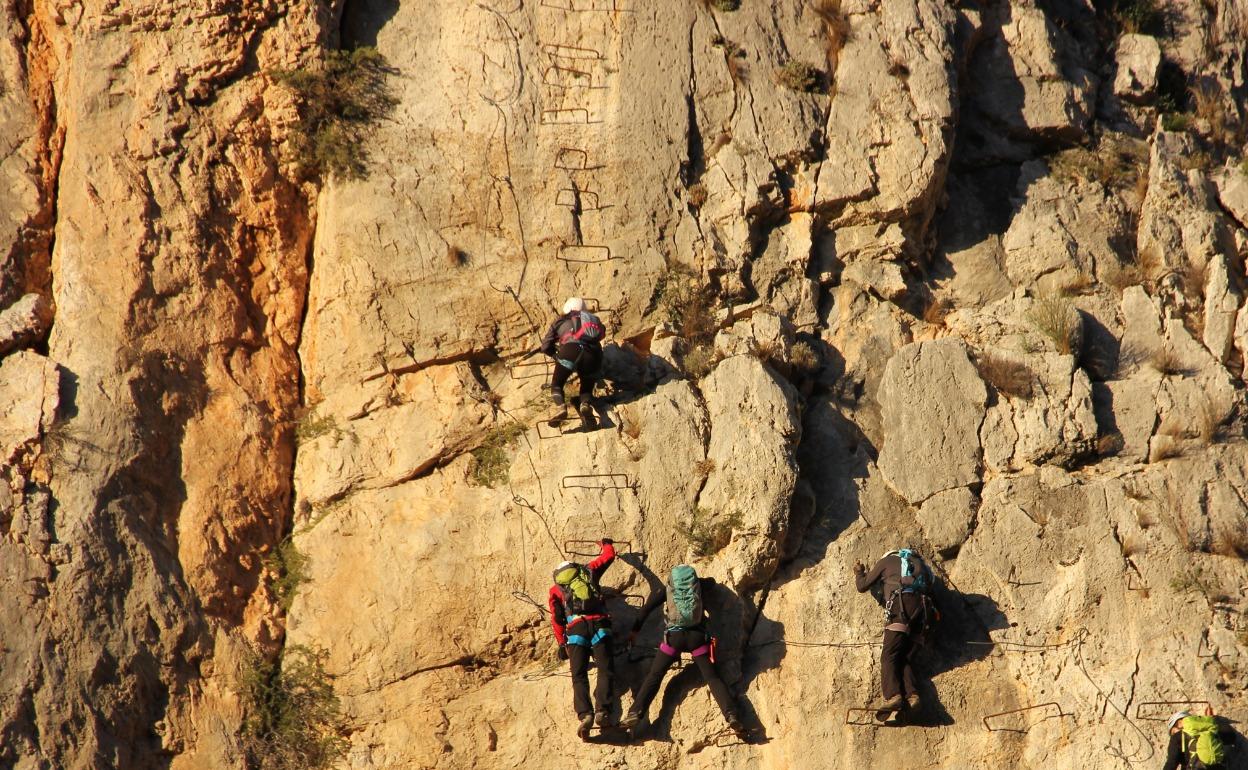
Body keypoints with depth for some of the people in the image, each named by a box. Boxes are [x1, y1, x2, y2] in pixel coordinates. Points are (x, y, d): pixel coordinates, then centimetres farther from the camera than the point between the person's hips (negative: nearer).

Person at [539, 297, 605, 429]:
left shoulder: (561, 321, 28)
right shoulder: (594, 319, 34)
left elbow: (545, 347, 29)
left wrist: (556, 355, 47)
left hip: (571, 350, -2)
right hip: (593, 356, 2)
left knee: (557, 384, 14)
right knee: (587, 385, 23)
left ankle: (560, 407, -17)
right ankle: (585, 404, -10)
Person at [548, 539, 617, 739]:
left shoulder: (555, 589, 22)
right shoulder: (589, 571, 25)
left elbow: (556, 618, 14)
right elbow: (609, 555, 39)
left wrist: (561, 643, 19)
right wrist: (606, 543, 60)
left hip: (576, 628, 0)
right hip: (599, 624, 1)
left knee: (579, 675, -4)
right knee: (604, 670, -4)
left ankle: (585, 714, -26)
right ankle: (602, 710, -26)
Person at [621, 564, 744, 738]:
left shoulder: (666, 588, 15)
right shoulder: (699, 584, 18)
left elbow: (646, 608, 13)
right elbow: (711, 580, 40)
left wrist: (635, 631, 20)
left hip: (674, 636, -1)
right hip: (698, 636, 1)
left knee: (654, 676, 3)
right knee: (712, 677, -1)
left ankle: (635, 714, -12)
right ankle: (731, 716, -18)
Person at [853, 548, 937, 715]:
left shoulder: (887, 561, 20)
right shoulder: (918, 563, 34)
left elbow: (862, 586, 24)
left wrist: (859, 572, 43)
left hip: (902, 603, -6)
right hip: (923, 608, 6)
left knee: (889, 655, -12)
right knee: (903, 657, 7)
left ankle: (893, 695, -32)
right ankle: (912, 694, -15)